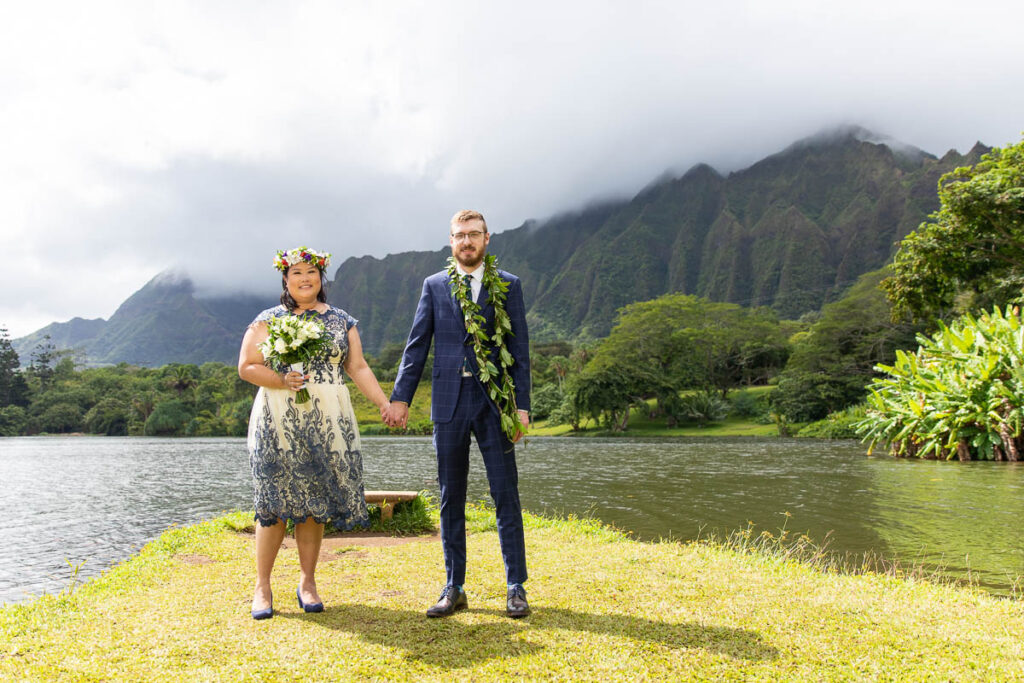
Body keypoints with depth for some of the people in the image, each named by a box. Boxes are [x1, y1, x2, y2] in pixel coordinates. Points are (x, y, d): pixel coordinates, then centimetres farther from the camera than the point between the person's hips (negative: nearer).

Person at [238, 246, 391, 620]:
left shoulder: (341, 321, 11)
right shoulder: (268, 320, 5)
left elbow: (358, 367, 8)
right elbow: (246, 367, 1)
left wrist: (384, 403, -3)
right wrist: (280, 381, -16)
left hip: (326, 421, 2)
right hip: (279, 420, -2)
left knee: (314, 499, 5)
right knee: (274, 500, -2)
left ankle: (307, 582, 17)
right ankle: (262, 586, 10)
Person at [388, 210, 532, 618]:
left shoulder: (508, 286, 5)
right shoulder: (434, 286, 10)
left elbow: (519, 350, 2)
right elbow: (417, 345, 8)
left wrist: (522, 405, -4)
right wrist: (400, 397, 1)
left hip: (493, 401, -1)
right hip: (448, 402, 2)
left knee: (506, 495, 1)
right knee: (450, 498, 7)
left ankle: (516, 588, 11)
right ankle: (454, 589, 18)